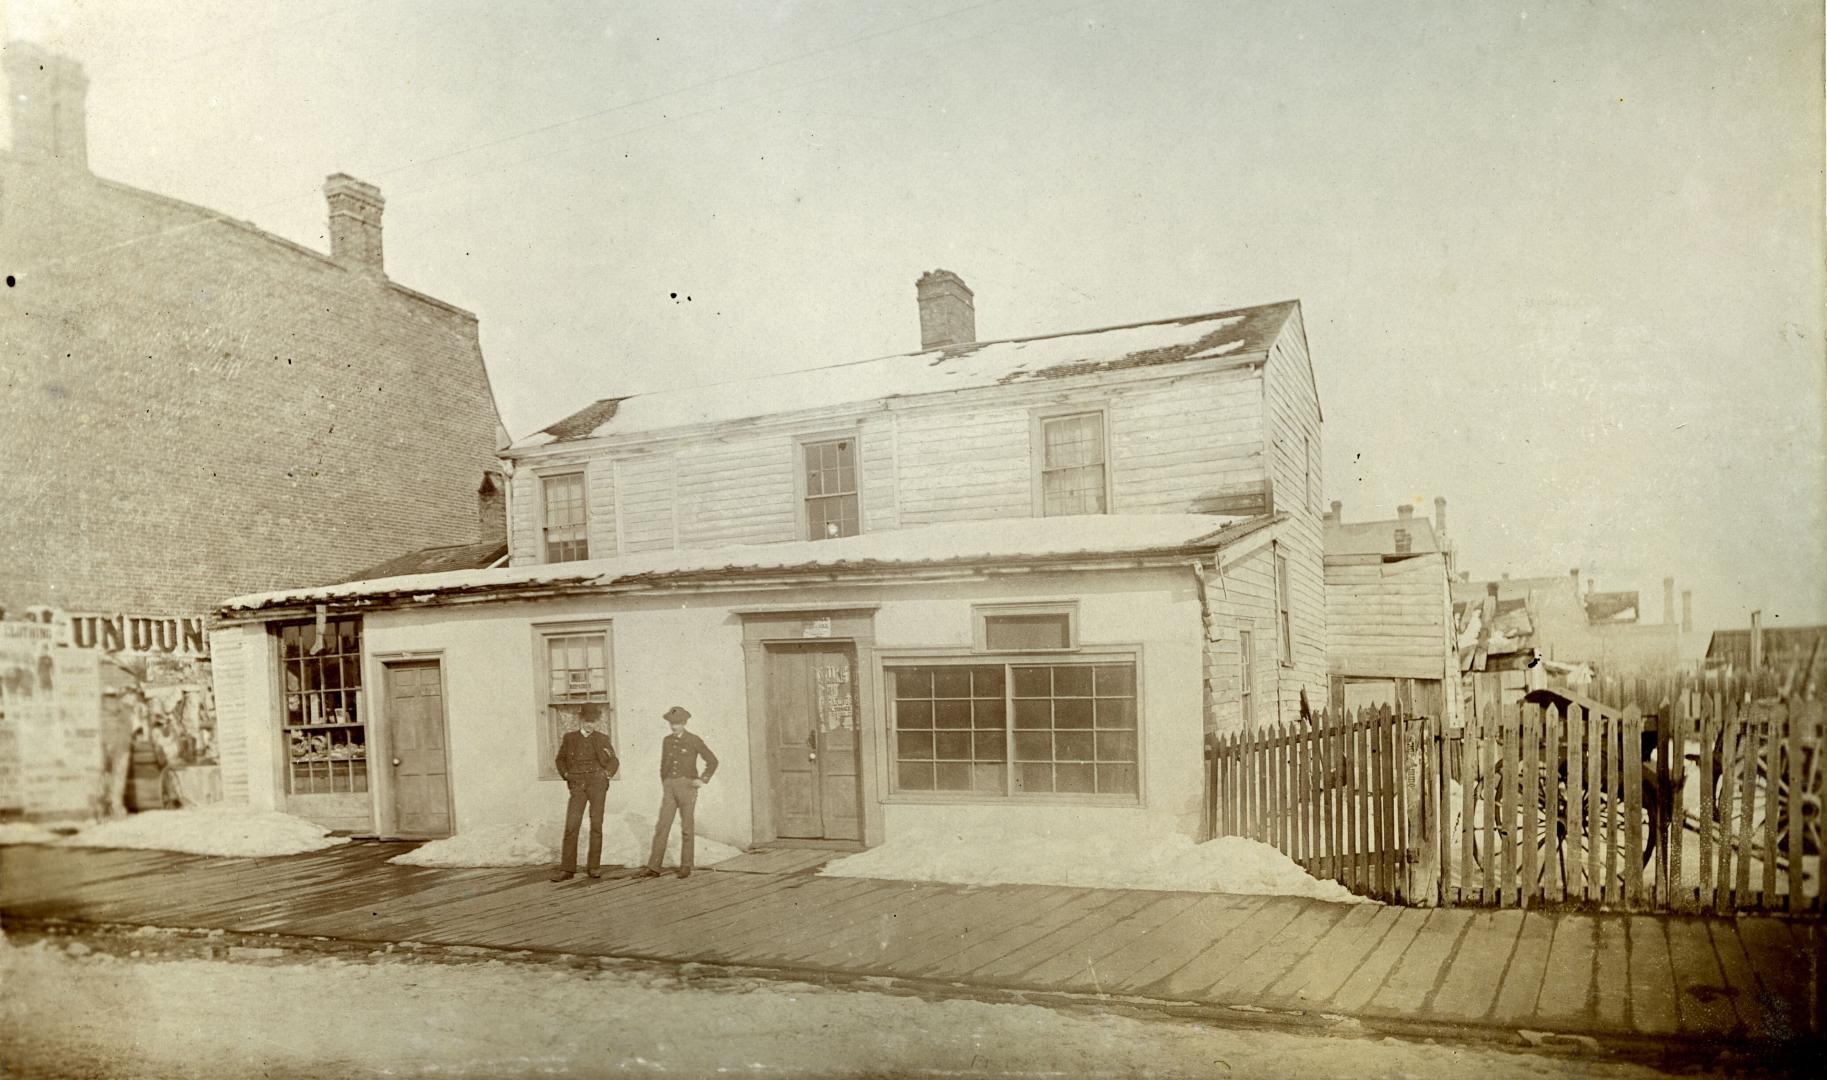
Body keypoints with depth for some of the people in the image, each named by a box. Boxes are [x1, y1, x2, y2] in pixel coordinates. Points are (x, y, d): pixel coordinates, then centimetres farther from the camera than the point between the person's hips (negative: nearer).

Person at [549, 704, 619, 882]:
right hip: (577, 785, 0)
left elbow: (614, 762, 15)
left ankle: (594, 866, 5)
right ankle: (567, 868, -5)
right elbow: (561, 759, 21)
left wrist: (608, 773, -1)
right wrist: (566, 774, 6)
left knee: (596, 824, -1)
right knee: (571, 825, -8)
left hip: (597, 782, 0)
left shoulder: (602, 739, 10)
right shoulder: (569, 738, 11)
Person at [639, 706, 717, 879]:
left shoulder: (694, 740, -2)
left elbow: (712, 761, 1)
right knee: (662, 827, -4)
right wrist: (665, 787, 15)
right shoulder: (667, 741, 12)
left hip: (687, 786, -4)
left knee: (686, 827, 0)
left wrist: (703, 780, -9)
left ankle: (686, 866, 10)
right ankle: (654, 867, -4)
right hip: (669, 787, 4)